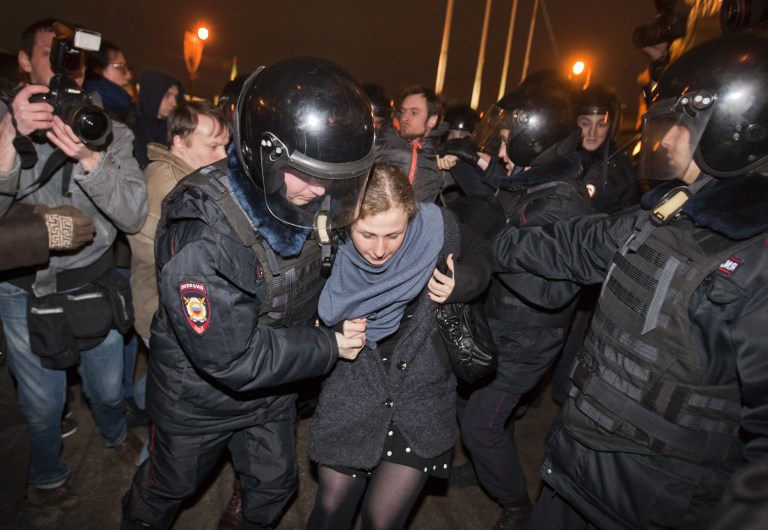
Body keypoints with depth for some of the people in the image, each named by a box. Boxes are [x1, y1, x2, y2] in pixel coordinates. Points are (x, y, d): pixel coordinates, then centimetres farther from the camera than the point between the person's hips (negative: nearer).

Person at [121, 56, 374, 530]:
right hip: (200, 395, -4)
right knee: (171, 486, 25)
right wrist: (328, 348, -26)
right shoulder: (201, 230, -36)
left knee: (275, 484, 24)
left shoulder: (306, 200, -16)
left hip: (272, 386, 5)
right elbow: (231, 356, -35)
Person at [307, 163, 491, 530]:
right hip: (350, 398, 1)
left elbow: (479, 256, 5)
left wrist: (459, 283, -16)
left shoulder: (436, 229, -18)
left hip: (420, 400, 0)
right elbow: (311, 330, 3)